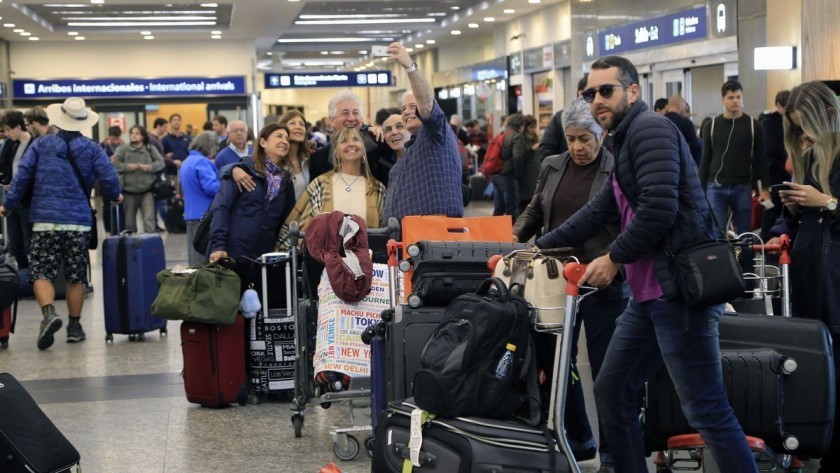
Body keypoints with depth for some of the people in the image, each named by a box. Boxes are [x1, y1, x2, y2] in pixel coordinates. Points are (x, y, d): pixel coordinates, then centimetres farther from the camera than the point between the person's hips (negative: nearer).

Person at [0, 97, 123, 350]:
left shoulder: (41, 144, 2)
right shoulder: (92, 148, 2)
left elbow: (22, 175, -2)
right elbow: (108, 177, -6)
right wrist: (115, 196, 15)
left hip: (46, 219, -1)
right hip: (79, 221, 1)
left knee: (41, 272, 2)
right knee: (76, 275, 10)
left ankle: (49, 313, -22)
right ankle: (74, 326, 14)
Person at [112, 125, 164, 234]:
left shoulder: (150, 149, 7)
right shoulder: (122, 149, 4)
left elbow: (160, 162, 1)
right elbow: (115, 164, -6)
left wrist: (150, 167, -16)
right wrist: (128, 167, -18)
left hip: (147, 190, -1)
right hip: (129, 190, 1)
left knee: (149, 219, -12)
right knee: (129, 221, 10)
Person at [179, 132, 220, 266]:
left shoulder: (187, 162, 18)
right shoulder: (202, 162, -14)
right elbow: (211, 187, -24)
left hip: (191, 215, 10)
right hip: (204, 216, -10)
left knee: (195, 258, 13)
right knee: (204, 263, -8)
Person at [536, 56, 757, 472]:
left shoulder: (650, 128, -10)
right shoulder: (627, 141, 21)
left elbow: (659, 209, -21)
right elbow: (600, 212, 26)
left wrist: (614, 259, -9)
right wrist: (537, 249, 25)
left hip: (679, 290, -11)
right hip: (649, 293, 11)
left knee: (706, 410, -8)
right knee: (612, 392, 15)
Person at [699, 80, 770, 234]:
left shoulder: (754, 125, 3)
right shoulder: (712, 126, 5)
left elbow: (760, 160, 4)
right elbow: (705, 160, 8)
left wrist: (765, 188, -2)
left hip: (743, 188, 0)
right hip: (716, 188, 0)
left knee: (744, 232, 6)